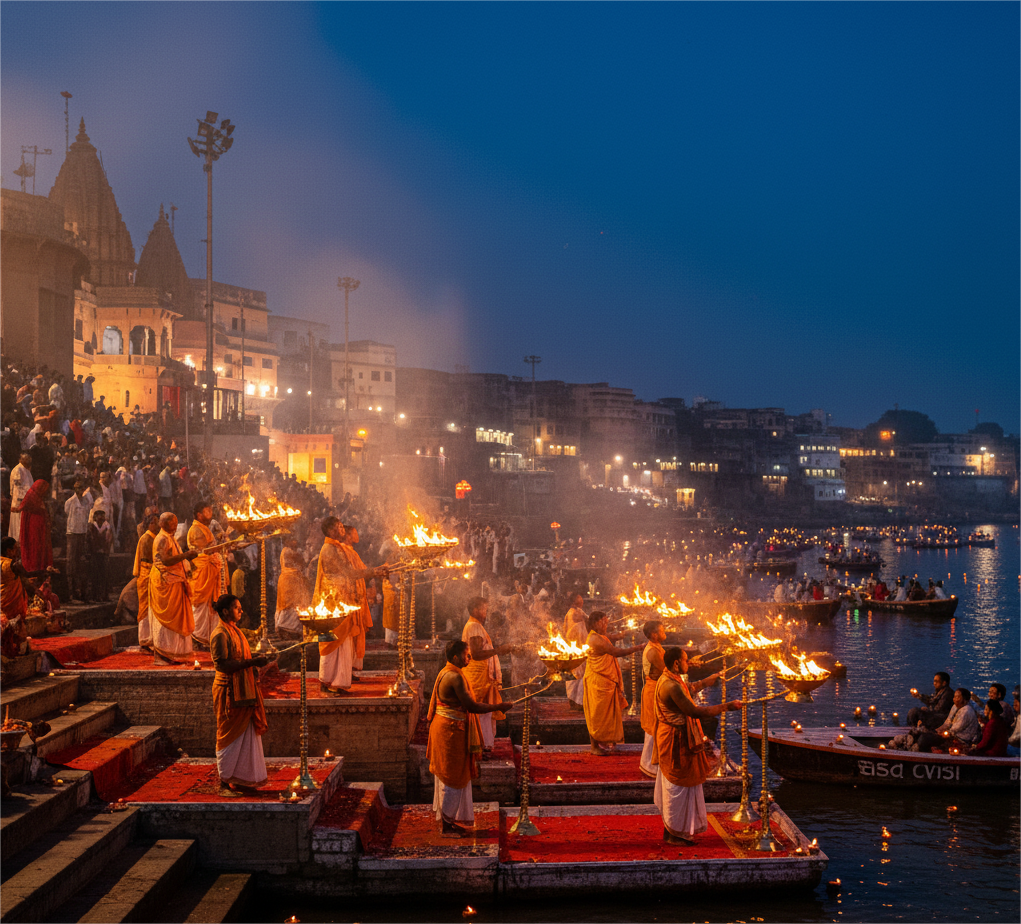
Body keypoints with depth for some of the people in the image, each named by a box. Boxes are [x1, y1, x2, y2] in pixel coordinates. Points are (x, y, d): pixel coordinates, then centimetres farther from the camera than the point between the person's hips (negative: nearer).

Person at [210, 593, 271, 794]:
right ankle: (225, 783, 4)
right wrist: (251, 662, -24)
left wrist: (256, 662, 10)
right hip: (229, 692, -9)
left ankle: (240, 781, 17)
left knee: (245, 735, 10)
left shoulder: (234, 631, 16)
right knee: (230, 737, -4)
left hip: (242, 691, 9)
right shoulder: (220, 634, -14)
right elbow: (222, 664, -22)